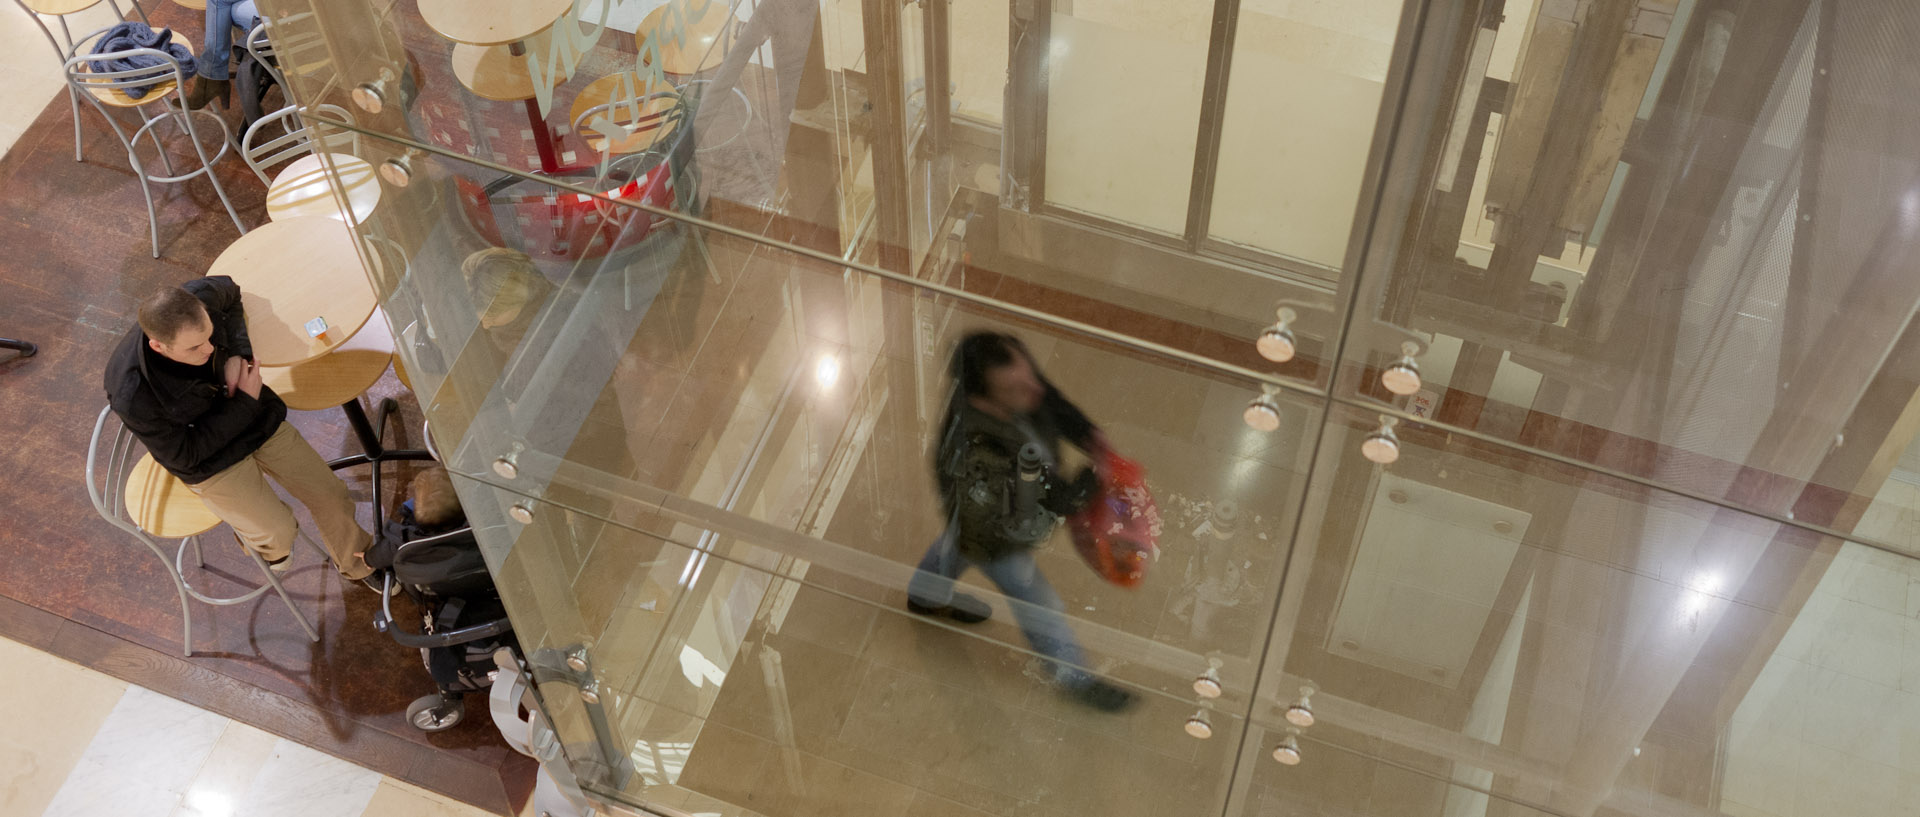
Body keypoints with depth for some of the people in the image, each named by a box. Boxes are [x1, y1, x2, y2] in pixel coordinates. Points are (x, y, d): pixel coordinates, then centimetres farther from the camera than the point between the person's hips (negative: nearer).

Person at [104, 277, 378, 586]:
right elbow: (184, 455, -21)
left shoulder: (201, 299, -26)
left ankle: (358, 563, 35)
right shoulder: (133, 396, -36)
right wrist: (245, 404, -22)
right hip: (207, 457, -4)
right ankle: (258, 540, 30)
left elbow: (230, 291, 1)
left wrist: (239, 352, -14)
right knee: (279, 534, -10)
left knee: (332, 495, 5)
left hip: (257, 417, 5)